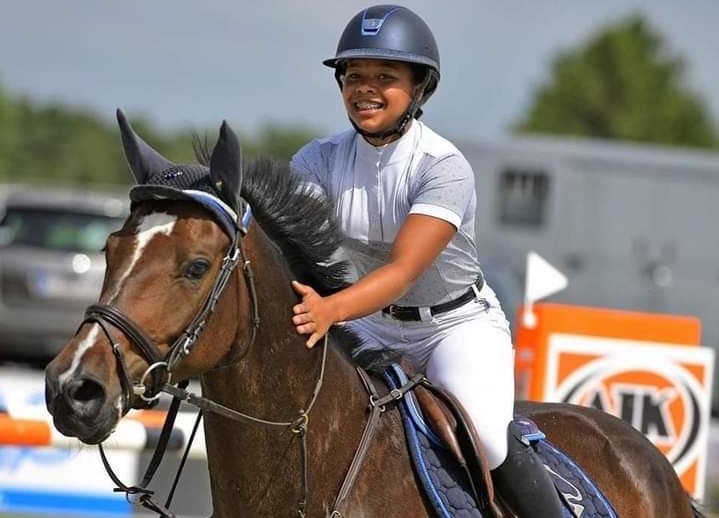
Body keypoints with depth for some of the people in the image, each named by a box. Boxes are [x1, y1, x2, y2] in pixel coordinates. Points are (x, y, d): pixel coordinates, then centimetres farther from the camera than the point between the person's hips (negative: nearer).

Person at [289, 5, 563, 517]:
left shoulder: (444, 167, -24)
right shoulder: (321, 161, -8)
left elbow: (404, 269, -34)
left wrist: (331, 309, -53)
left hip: (458, 325, -5)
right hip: (374, 326, 5)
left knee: (484, 439, -27)